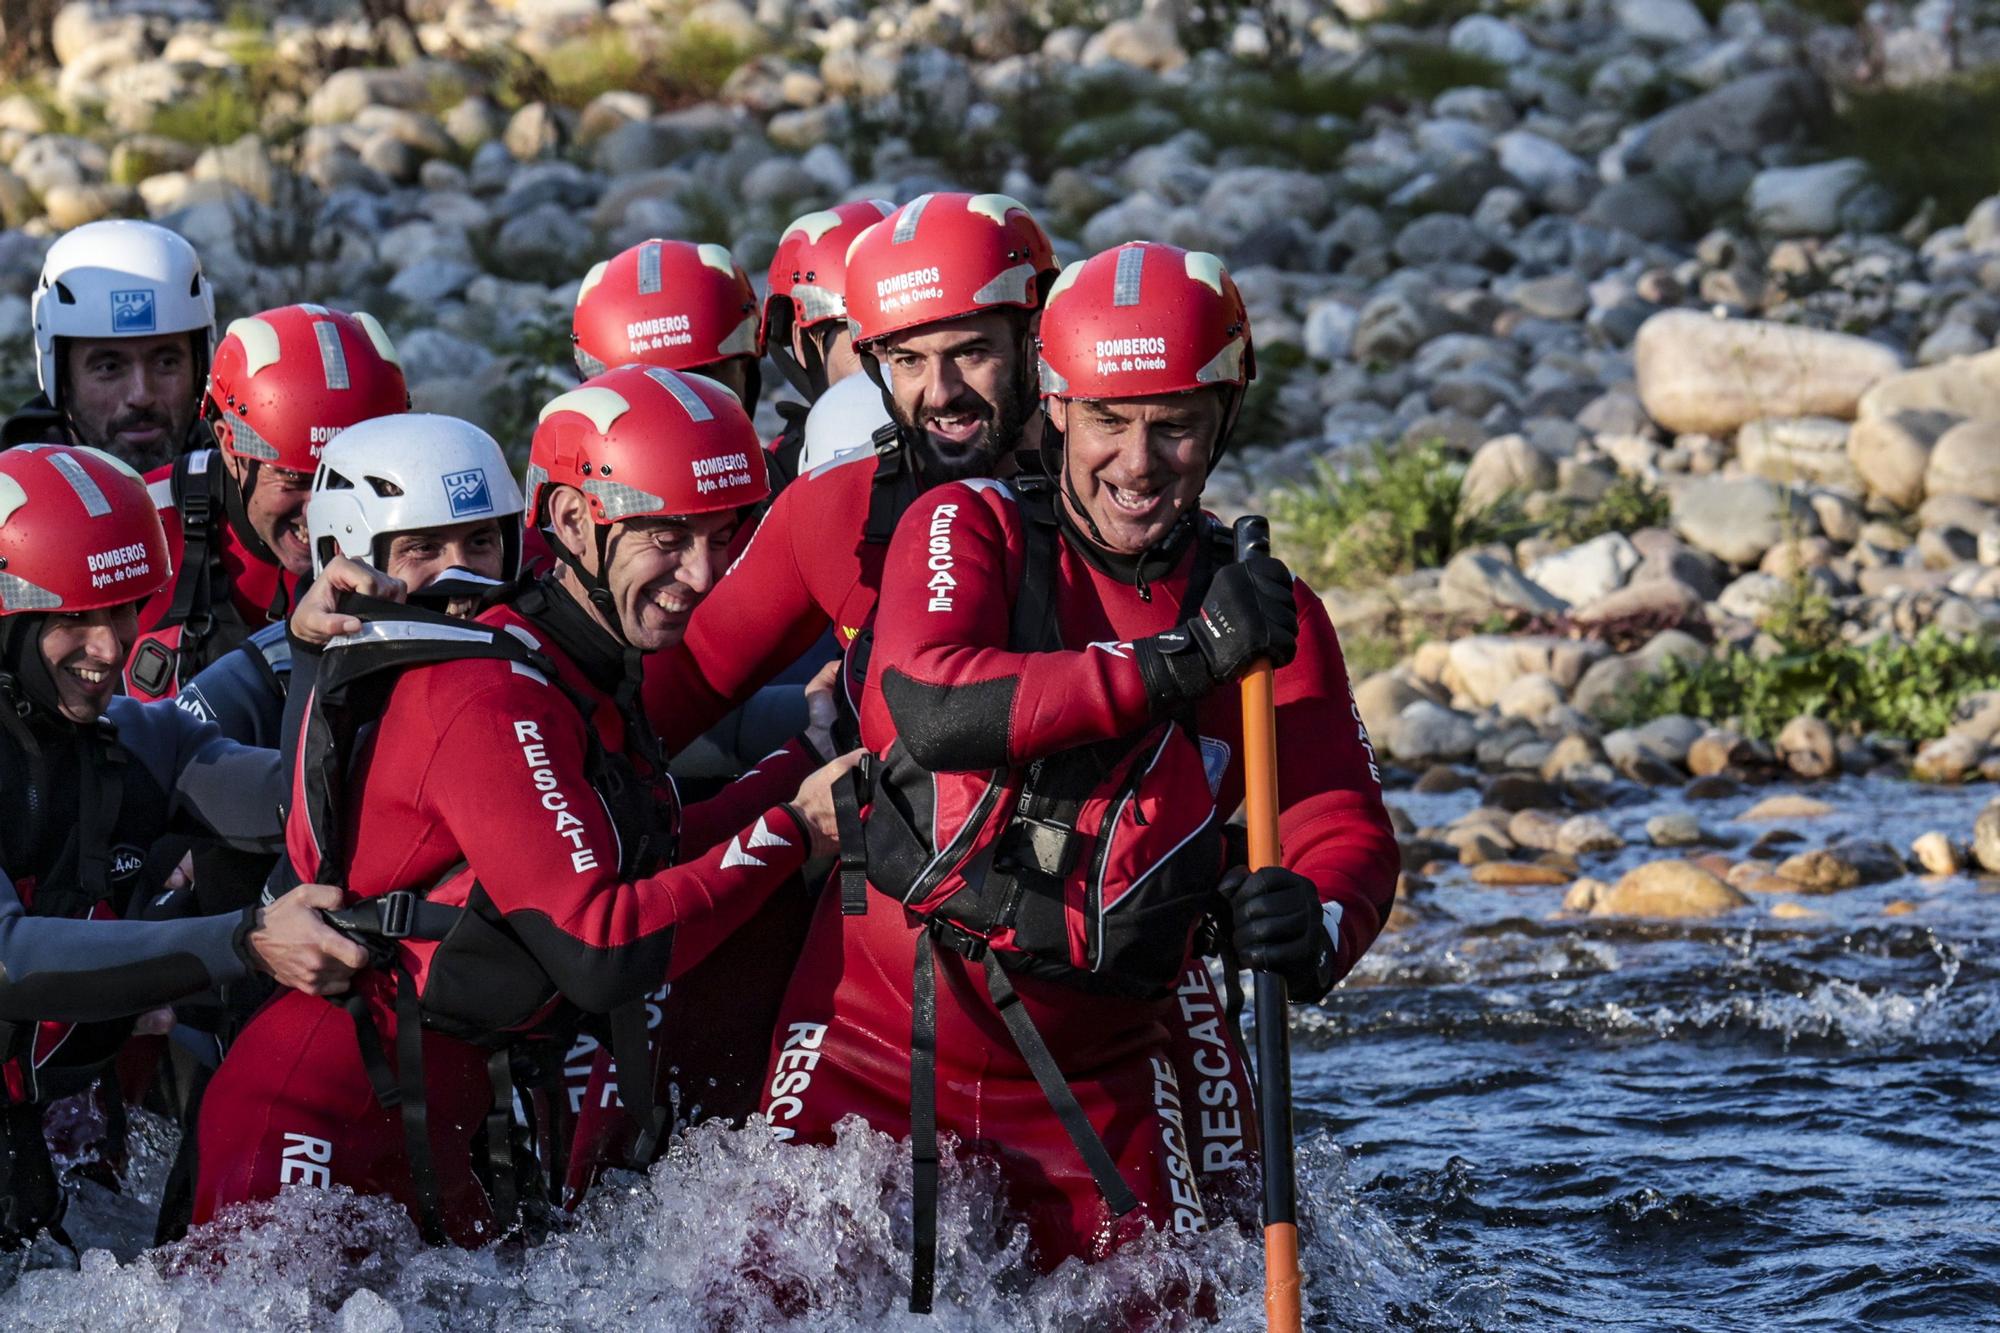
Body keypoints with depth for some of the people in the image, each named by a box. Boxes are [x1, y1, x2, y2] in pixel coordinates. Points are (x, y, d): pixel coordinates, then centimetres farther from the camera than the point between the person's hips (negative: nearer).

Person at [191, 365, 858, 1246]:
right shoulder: (494, 699, -18)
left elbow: (642, 863, 14)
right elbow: (601, 952, -22)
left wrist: (804, 766, 10)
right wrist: (790, 833, -16)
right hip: (327, 1113, -10)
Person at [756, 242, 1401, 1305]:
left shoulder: (1268, 614, 0)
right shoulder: (970, 530, -7)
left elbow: (1347, 833, -7)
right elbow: (935, 709, -26)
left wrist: (1314, 921, -31)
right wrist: (1178, 660, -29)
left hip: (1097, 1075, 2)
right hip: (880, 1037, -2)